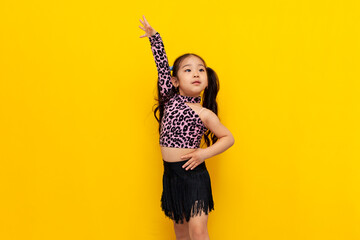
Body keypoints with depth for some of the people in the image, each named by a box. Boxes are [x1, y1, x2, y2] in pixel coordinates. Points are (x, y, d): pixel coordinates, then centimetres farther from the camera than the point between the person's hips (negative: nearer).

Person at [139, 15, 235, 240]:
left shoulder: (204, 114, -7)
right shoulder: (170, 99, 3)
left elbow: (228, 138, 1)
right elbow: (162, 66, 6)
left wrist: (205, 153, -12)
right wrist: (154, 36, 6)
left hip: (193, 173, -4)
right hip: (171, 173, 5)